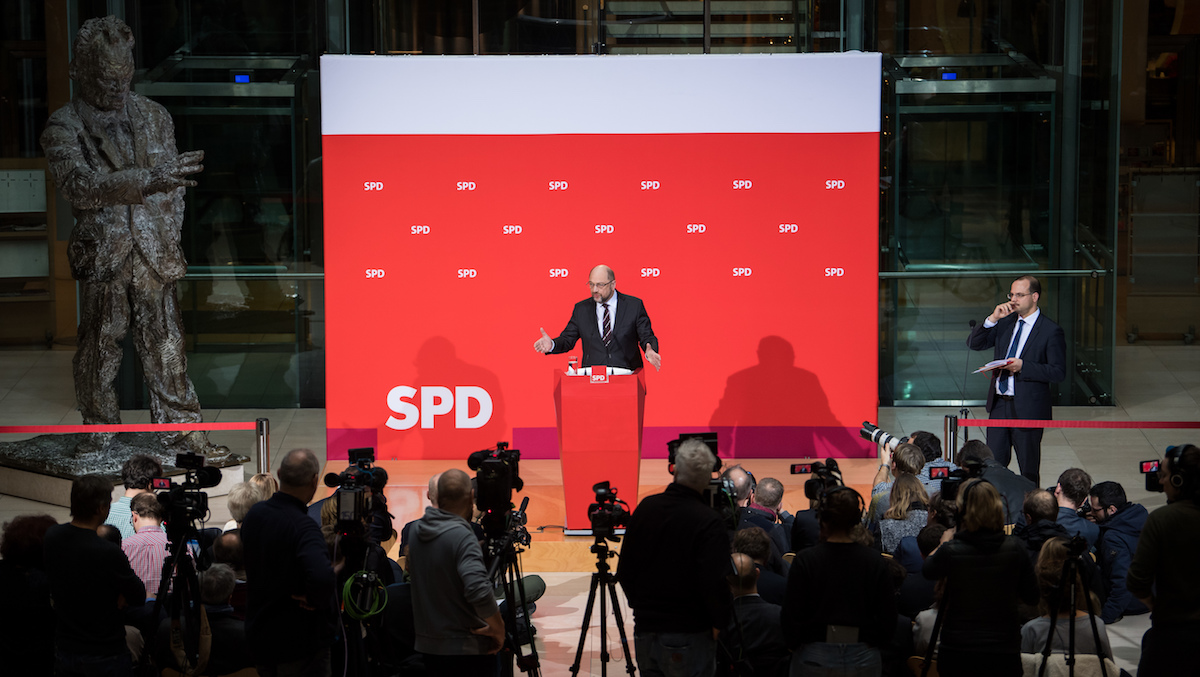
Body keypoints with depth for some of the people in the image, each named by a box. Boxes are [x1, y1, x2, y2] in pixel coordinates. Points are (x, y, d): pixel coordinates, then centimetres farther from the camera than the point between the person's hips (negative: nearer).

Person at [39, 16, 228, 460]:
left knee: (166, 343, 3)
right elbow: (79, 185, -19)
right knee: (99, 344, 6)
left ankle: (182, 428, 11)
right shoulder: (63, 128, -3)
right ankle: (99, 429, 21)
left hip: (153, 253, 2)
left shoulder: (154, 117, 10)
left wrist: (166, 239, 5)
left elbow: (171, 189, 14)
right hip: (102, 254, -2)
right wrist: (146, 180, -29)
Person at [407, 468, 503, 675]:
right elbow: (478, 590, -31)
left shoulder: (416, 531, 4)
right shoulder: (462, 536, -20)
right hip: (468, 649, -7)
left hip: (427, 645, 7)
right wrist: (498, 628, -19)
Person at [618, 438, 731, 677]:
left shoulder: (646, 507, 3)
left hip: (644, 631, 6)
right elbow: (713, 583, -19)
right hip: (688, 637, -6)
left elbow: (624, 571, 10)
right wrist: (720, 622, -4)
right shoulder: (707, 522, -16)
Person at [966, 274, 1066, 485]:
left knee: (1029, 471, 4)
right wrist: (993, 319, -8)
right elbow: (974, 343, 6)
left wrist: (1023, 366, -23)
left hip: (1028, 408, -5)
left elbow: (1058, 373, -12)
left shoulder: (1050, 331, -8)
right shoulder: (1005, 322, 9)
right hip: (999, 404, 6)